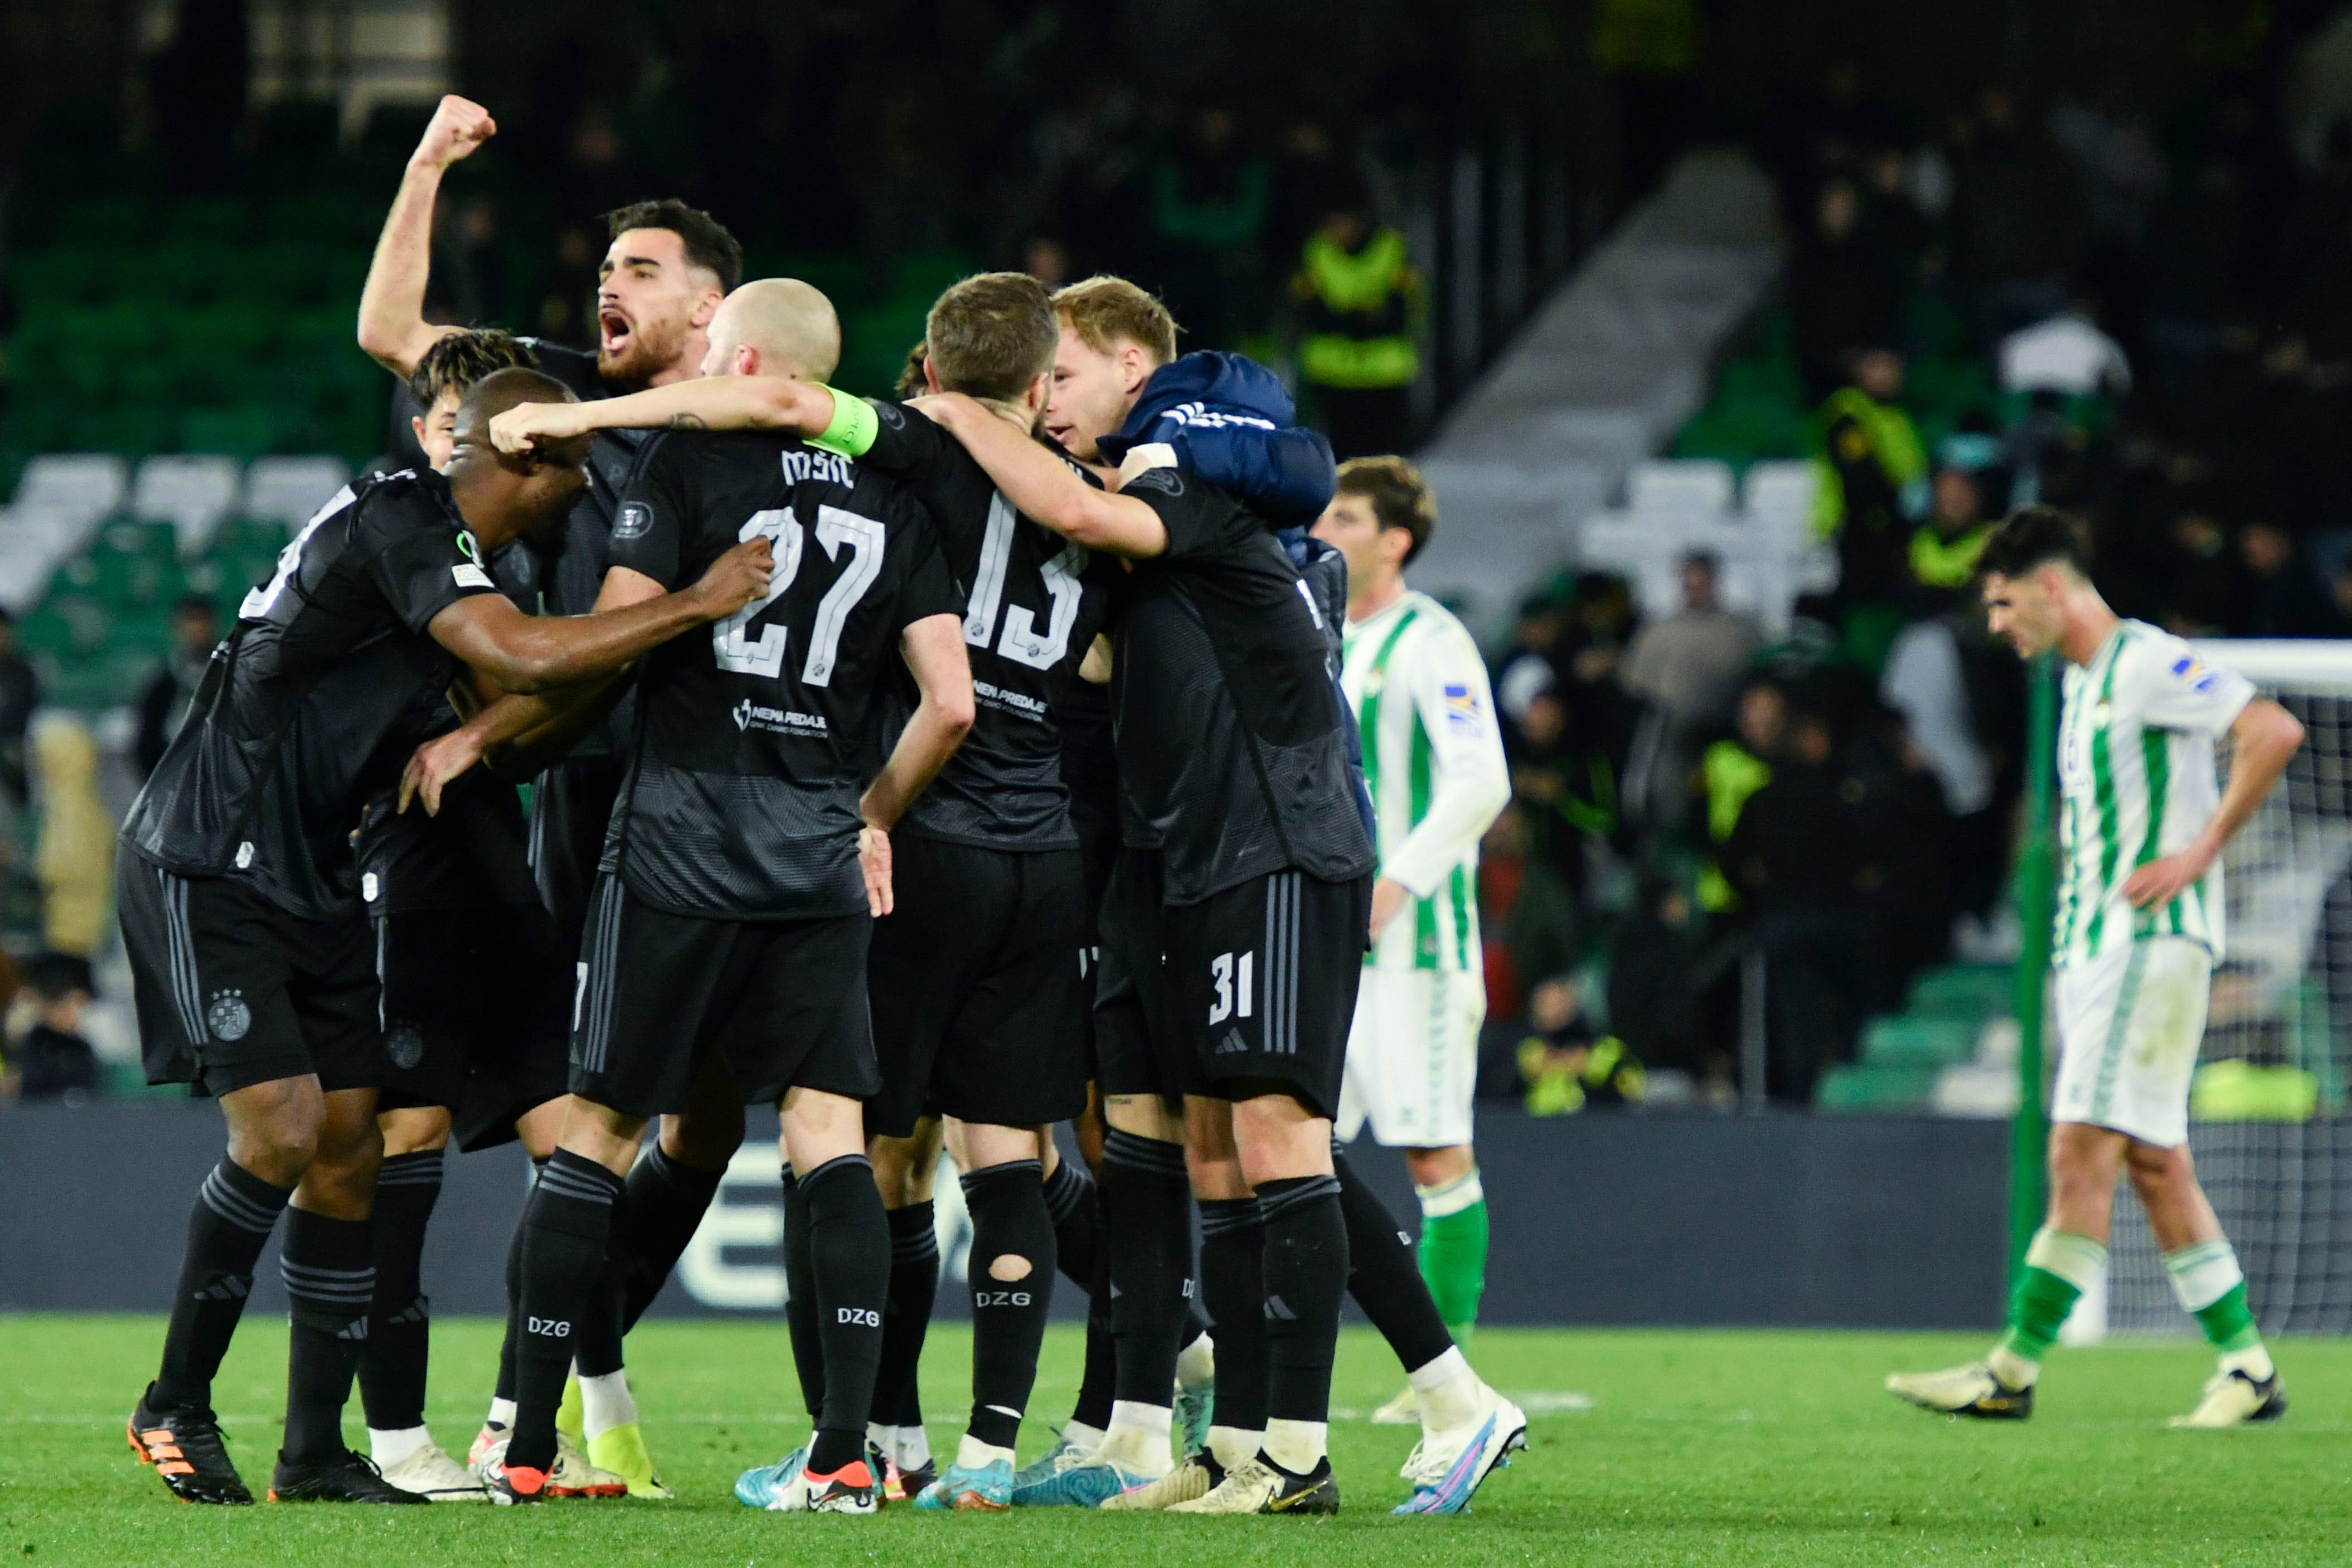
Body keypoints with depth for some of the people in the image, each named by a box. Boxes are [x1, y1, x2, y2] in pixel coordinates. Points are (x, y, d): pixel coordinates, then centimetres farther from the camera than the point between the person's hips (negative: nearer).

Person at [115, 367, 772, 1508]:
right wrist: (698, 604, -26)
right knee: (279, 1131, -17)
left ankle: (315, 1453, 10)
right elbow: (524, 659, -31)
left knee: (350, 1149, 4)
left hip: (309, 882, 10)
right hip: (207, 869, -10)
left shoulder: (449, 549, 12)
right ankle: (175, 1404, -1)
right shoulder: (401, 526, -18)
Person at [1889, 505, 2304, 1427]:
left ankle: (2015, 1370, -15)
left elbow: (2274, 732, -19)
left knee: (2082, 1154, -12)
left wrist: (2198, 857, -18)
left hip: (2153, 944, -10)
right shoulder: (2083, 684, 19)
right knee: (2154, 1163, 7)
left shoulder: (2146, 663, -10)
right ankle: (2248, 1368, 9)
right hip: (2094, 946, 10)